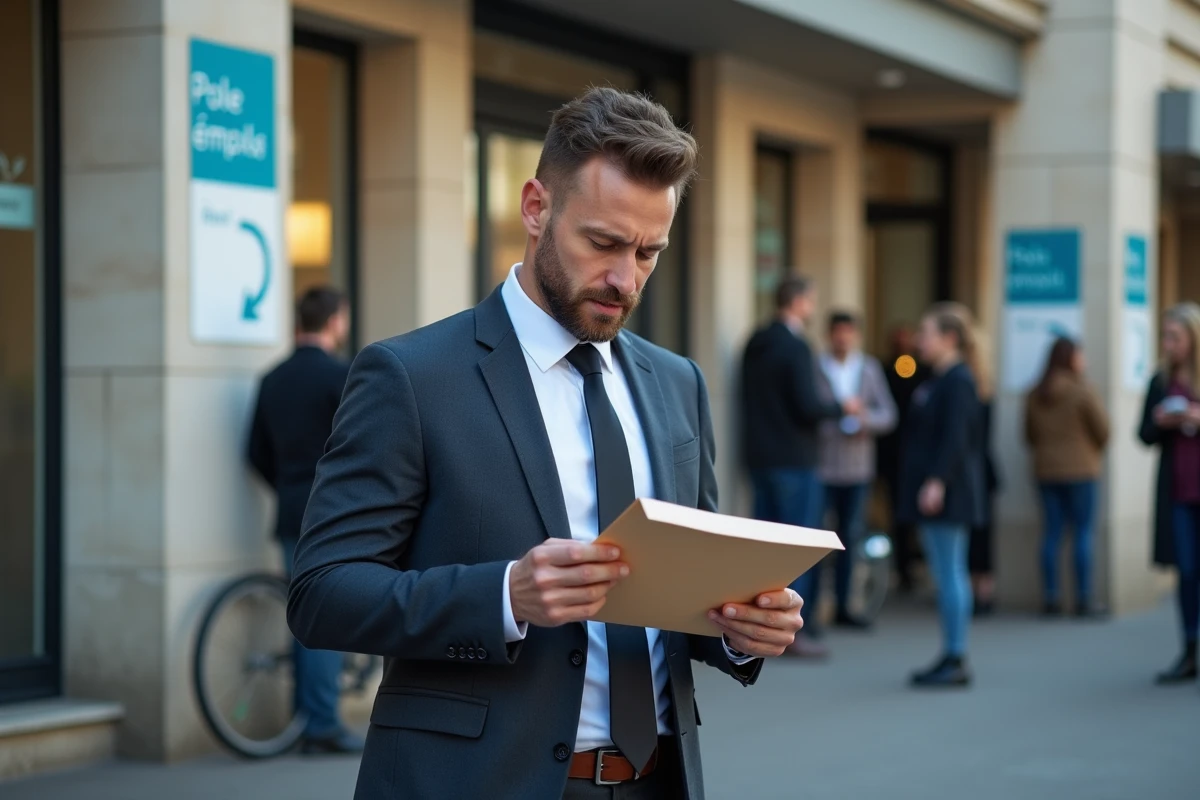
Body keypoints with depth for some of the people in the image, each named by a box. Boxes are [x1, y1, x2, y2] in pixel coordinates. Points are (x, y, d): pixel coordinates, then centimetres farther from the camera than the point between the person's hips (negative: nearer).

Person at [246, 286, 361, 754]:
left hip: (292, 516, 7)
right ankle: (323, 727, -2)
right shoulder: (340, 376, -11)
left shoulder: (273, 380, 11)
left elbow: (259, 455, 14)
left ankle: (306, 719, 16)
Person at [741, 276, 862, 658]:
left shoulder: (756, 344, 10)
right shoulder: (796, 347, -15)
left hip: (760, 455, 8)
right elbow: (808, 406, -20)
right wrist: (842, 408, -2)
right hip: (793, 458, -8)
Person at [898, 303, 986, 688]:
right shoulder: (937, 381, 17)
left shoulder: (958, 381, -14)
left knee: (948, 573, -8)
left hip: (946, 492, -10)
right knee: (950, 573, 11)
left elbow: (955, 437, -21)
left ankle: (955, 659, -6)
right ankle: (952, 658, 15)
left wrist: (937, 482, -25)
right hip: (931, 489, 10)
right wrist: (924, 483, 20)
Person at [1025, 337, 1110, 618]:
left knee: (1051, 534, 6)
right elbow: (1103, 430, -5)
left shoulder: (1035, 395, 3)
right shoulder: (1084, 393, -11)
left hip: (1046, 471, 4)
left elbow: (1030, 435, 9)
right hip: (1081, 470, -4)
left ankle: (1051, 597, 5)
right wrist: (1095, 453, 13)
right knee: (1083, 533, 0)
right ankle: (1083, 599, -2)